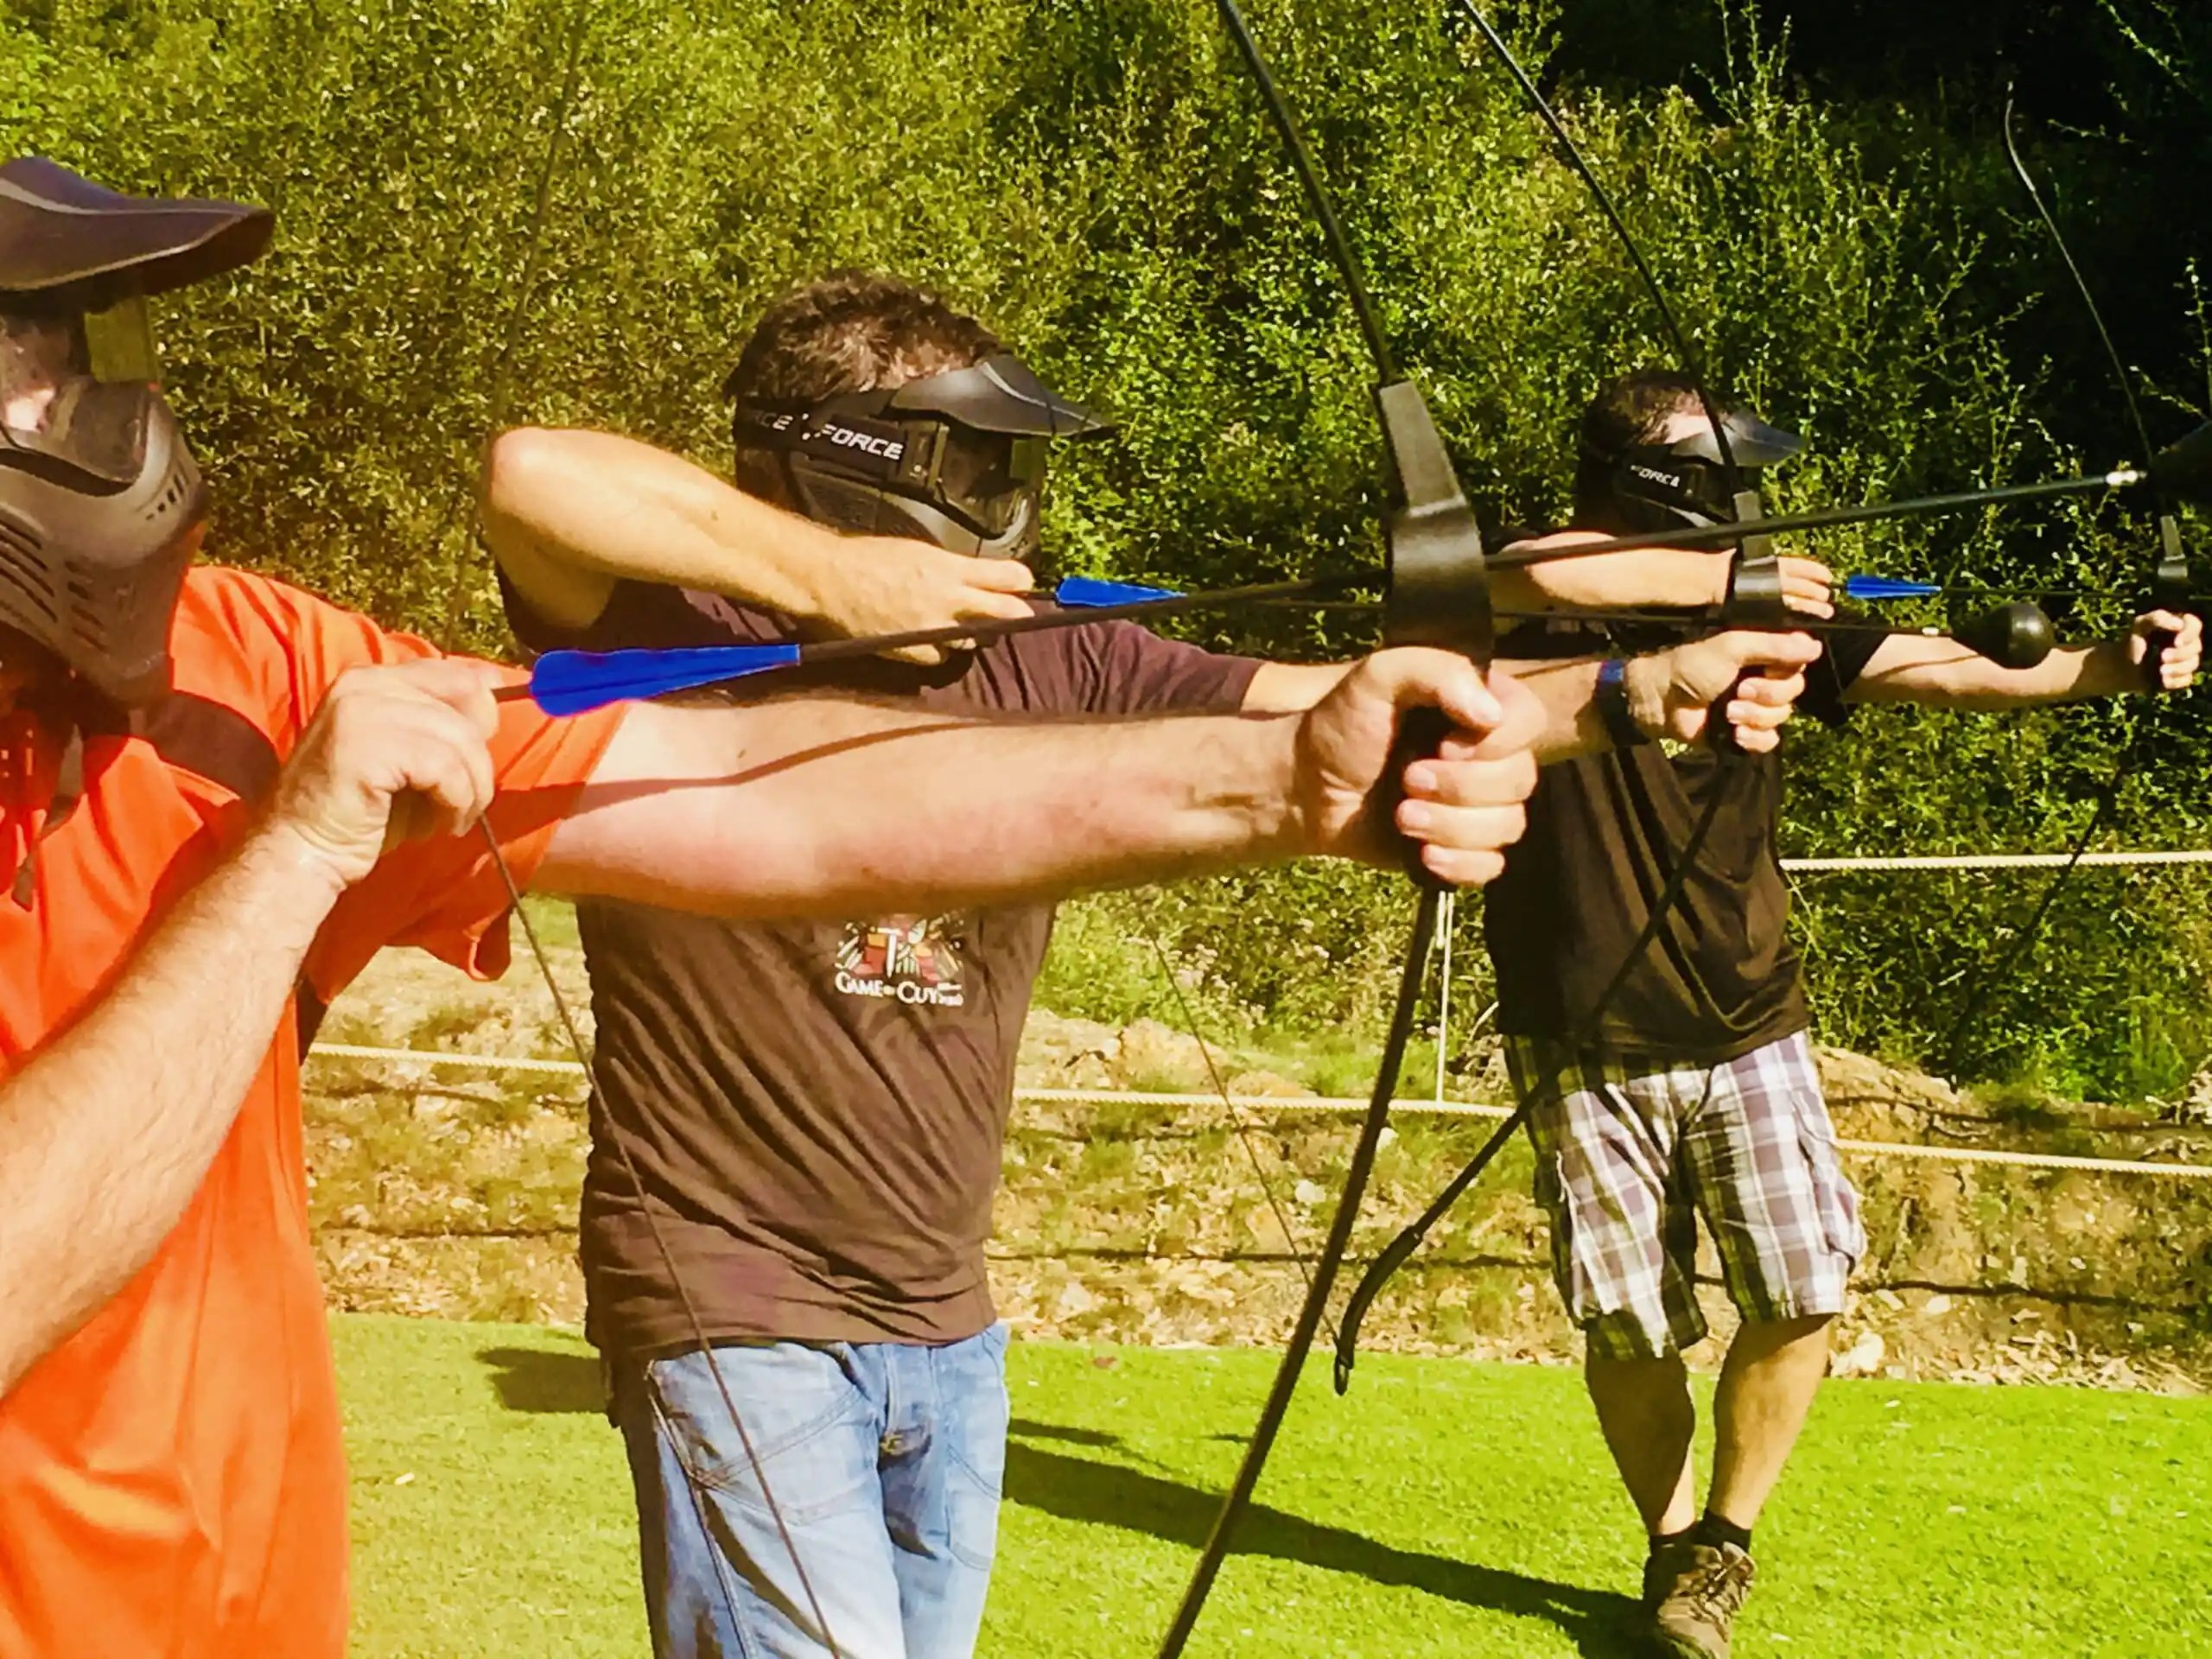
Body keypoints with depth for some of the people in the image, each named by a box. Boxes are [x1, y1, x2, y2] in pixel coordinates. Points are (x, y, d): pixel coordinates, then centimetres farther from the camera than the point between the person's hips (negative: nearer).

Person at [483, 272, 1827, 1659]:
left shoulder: (1055, 676, 2)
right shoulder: (683, 651, -11)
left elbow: (1330, 709, -7)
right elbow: (533, 475, -29)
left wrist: (1632, 691, -21)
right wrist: (827, 578, -25)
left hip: (948, 1324, 6)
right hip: (738, 1315, -6)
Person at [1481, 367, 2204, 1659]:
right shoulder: (1530, 615, -6)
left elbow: (1933, 669, -8)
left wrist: (2099, 668, -23)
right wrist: (1695, 586, -37)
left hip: (1747, 1032, 3)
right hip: (1588, 1052, -2)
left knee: (1800, 1299, -3)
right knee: (1632, 1330, 3)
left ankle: (1726, 1545, 19)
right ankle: (1672, 1551, 26)